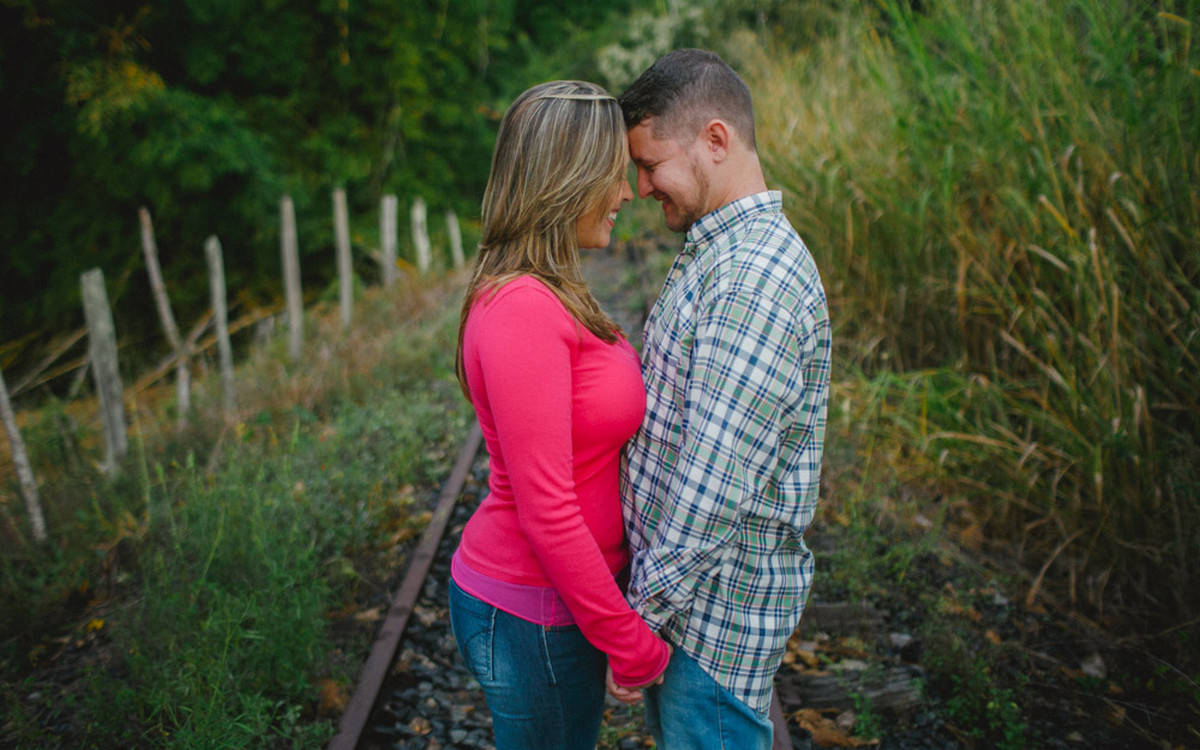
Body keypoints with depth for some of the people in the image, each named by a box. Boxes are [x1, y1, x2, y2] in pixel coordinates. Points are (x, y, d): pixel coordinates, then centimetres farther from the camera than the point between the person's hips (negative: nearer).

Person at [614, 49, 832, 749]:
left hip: (720, 606, -9)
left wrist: (642, 613, -17)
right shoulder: (718, 253, 10)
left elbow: (716, 487, -26)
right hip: (683, 585, 9)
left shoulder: (758, 278, -24)